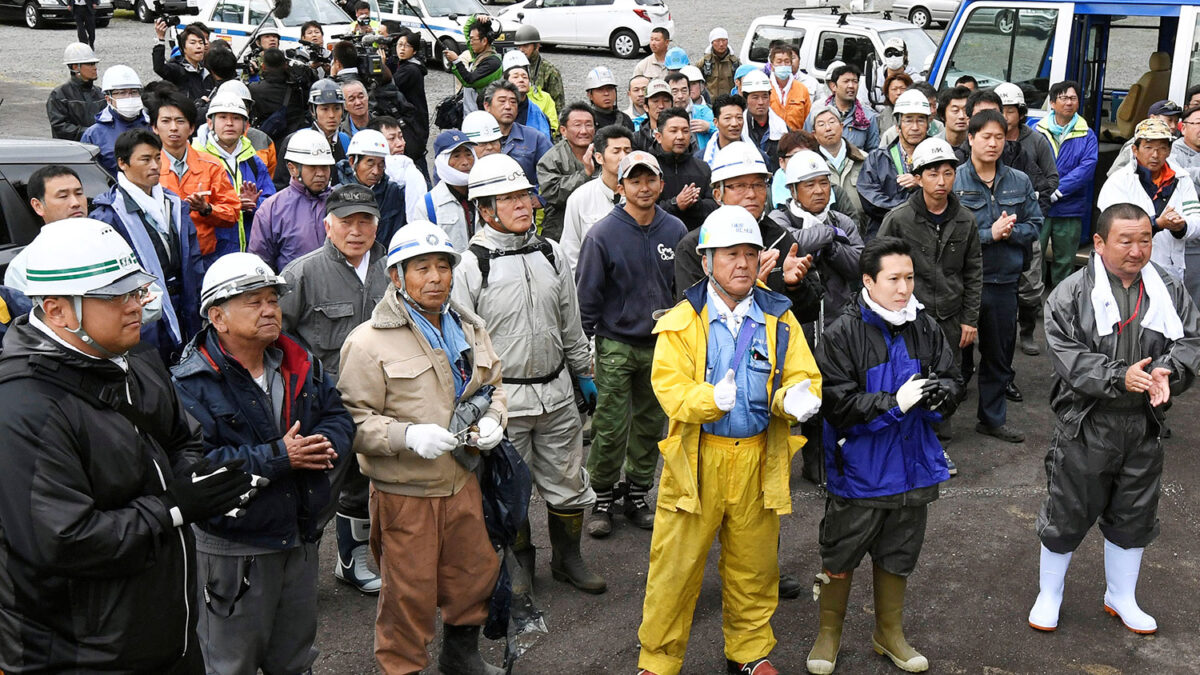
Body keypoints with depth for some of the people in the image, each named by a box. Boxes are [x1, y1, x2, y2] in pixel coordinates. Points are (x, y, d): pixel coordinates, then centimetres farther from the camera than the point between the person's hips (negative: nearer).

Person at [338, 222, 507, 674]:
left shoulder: (470, 329, 7)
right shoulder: (369, 342, -14)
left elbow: (493, 387, 19)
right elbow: (353, 419, -15)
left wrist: (492, 419, -2)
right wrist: (409, 436, -28)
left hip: (462, 483, 6)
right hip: (404, 493, -6)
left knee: (475, 573, 20)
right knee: (409, 593, 5)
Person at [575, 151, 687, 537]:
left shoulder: (675, 231, 1)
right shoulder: (603, 234, -9)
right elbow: (586, 294, -5)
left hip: (661, 343, 4)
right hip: (616, 345, -4)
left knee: (650, 424, 13)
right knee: (611, 428, -1)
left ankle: (637, 494, 28)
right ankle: (602, 498, 16)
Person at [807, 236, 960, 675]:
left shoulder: (925, 328, -1)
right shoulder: (843, 334, -16)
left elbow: (954, 381, 5)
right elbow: (836, 402, -20)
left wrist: (940, 392, -18)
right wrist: (895, 403, -26)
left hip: (910, 469, 4)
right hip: (858, 471, -4)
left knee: (897, 556, 20)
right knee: (840, 556, 11)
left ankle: (889, 634, 41)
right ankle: (829, 633, 34)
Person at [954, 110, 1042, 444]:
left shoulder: (1019, 182, 6)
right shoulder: (955, 180, -8)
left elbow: (1035, 225, 8)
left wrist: (1009, 231, -11)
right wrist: (990, 234, -17)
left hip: (1003, 280, 5)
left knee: (999, 353, 15)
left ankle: (993, 418, 30)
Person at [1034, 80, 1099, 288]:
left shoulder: (1087, 136, 5)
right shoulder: (1038, 131, 4)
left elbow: (1087, 167, -7)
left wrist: (1057, 190, -16)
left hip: (1070, 209, 1)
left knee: (1065, 262, 9)